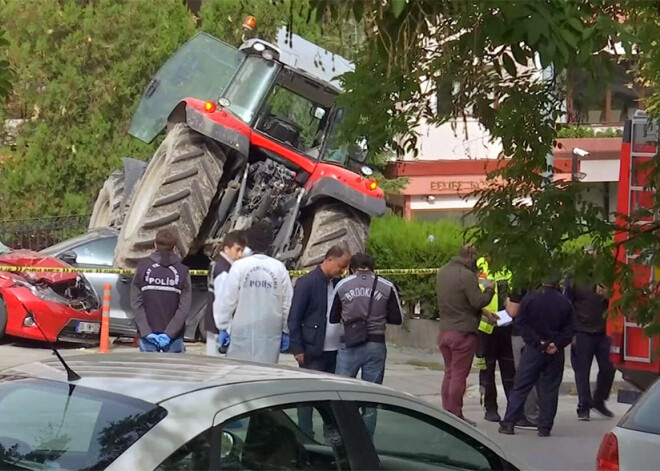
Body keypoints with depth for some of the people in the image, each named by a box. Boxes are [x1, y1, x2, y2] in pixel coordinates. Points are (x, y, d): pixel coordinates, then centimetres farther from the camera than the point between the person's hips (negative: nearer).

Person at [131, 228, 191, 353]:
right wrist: (169, 333, -8)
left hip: (147, 335, 0)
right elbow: (184, 307, -8)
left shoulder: (143, 266, -2)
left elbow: (136, 302, -6)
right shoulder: (182, 271, -2)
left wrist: (146, 331, -8)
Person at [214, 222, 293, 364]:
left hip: (243, 331, -1)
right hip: (270, 333, 1)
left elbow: (228, 299, -3)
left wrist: (223, 327, 6)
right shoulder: (279, 268, -1)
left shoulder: (239, 266, -5)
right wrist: (286, 331, 12)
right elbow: (287, 303, 3)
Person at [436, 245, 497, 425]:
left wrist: (484, 312, 18)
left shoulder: (442, 272, 13)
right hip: (463, 332, -8)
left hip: (444, 330, 8)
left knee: (449, 373, 15)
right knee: (459, 375, -2)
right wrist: (489, 289, 0)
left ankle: (446, 412, 17)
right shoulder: (466, 275, -16)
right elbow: (478, 301, -19)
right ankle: (455, 416, 1)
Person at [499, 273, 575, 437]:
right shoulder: (565, 303, 0)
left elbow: (522, 324, -8)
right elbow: (569, 330, -3)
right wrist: (557, 344, -7)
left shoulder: (529, 299, -5)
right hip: (555, 353, 1)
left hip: (533, 350, -1)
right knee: (550, 389, 7)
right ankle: (545, 427, 5)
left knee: (521, 387, 3)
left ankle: (508, 423, -1)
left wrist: (538, 342, -9)